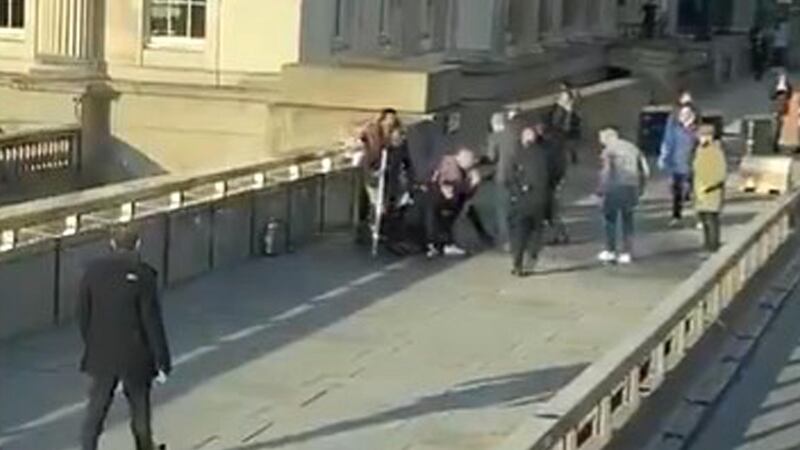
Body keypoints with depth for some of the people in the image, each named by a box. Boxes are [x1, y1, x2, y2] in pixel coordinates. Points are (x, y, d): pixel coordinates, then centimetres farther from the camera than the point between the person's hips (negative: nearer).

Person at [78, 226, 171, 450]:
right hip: (135, 356, -2)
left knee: (96, 408, 8)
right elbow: (152, 321, -14)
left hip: (101, 354, 2)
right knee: (140, 408, 17)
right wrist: (162, 362, -7)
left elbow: (83, 314, 4)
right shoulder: (143, 275, -15)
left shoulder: (94, 271, -3)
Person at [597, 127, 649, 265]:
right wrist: (640, 189, 21)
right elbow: (645, 172, 15)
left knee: (610, 219, 6)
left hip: (615, 188, -5)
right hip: (632, 188, 5)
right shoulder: (632, 148, 17)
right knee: (627, 220, 11)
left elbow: (607, 171, -14)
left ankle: (610, 251, 5)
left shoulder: (608, 150, -2)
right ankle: (627, 253, 9)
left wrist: (601, 189, -5)